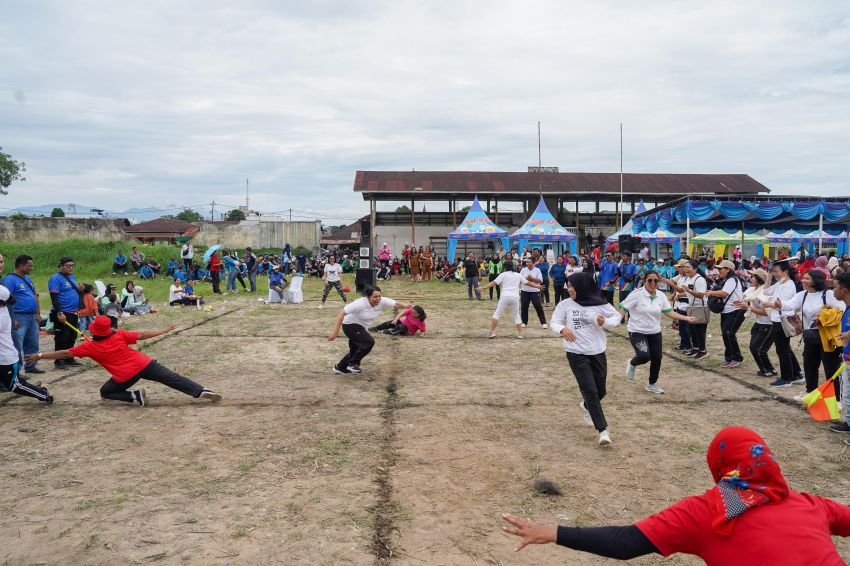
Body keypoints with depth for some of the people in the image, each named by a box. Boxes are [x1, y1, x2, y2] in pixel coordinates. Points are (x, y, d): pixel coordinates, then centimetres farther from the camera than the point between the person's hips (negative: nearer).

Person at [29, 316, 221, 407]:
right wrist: (164, 331, 17)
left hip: (126, 376, -3)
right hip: (144, 364, 3)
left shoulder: (89, 346, 6)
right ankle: (202, 391, -18)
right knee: (173, 379, 0)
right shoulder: (119, 335, 10)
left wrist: (40, 356, 20)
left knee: (106, 392, 23)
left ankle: (135, 396, -1)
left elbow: (65, 354, 11)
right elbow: (142, 335, 10)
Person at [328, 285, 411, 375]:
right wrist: (336, 330, -31)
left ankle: (340, 367, 36)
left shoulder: (382, 301, -14)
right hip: (350, 325, -7)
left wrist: (404, 305, -43)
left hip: (361, 328, 7)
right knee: (369, 342, -22)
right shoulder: (360, 303, -29)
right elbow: (342, 313, -28)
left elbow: (396, 304, -20)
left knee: (355, 350, 15)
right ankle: (353, 363, -8)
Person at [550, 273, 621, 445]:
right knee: (590, 391, -8)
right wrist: (562, 329, -22)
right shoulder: (565, 304, -4)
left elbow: (617, 316, 6)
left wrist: (606, 322, -15)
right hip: (576, 354, -2)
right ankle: (603, 430, 0)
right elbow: (554, 322, 0)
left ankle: (586, 406, 48)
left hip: (597, 353, 2)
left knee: (600, 391, 14)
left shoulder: (599, 303, -5)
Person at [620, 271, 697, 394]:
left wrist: (686, 318, -2)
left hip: (655, 332, 6)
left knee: (656, 358, 6)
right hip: (637, 331, -5)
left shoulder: (661, 296, 1)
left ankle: (652, 384, 30)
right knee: (644, 356, -23)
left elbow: (669, 313, 7)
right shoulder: (637, 294, -16)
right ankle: (632, 364, 15)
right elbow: (622, 309, -17)